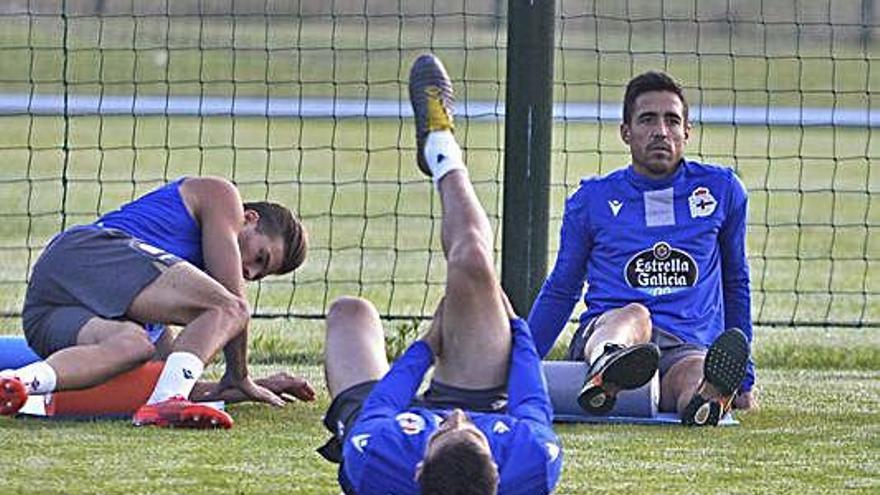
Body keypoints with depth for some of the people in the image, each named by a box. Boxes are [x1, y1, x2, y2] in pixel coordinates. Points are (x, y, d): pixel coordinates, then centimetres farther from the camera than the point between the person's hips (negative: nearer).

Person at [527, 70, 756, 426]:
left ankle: (711, 395, -76)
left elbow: (736, 284, 27)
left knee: (695, 378, -39)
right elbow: (560, 291, 23)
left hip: (688, 349, 1)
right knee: (635, 316, -40)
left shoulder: (722, 191, 15)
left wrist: (745, 379, 27)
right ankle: (604, 376, -75)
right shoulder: (592, 199, 13)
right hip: (604, 334, -1)